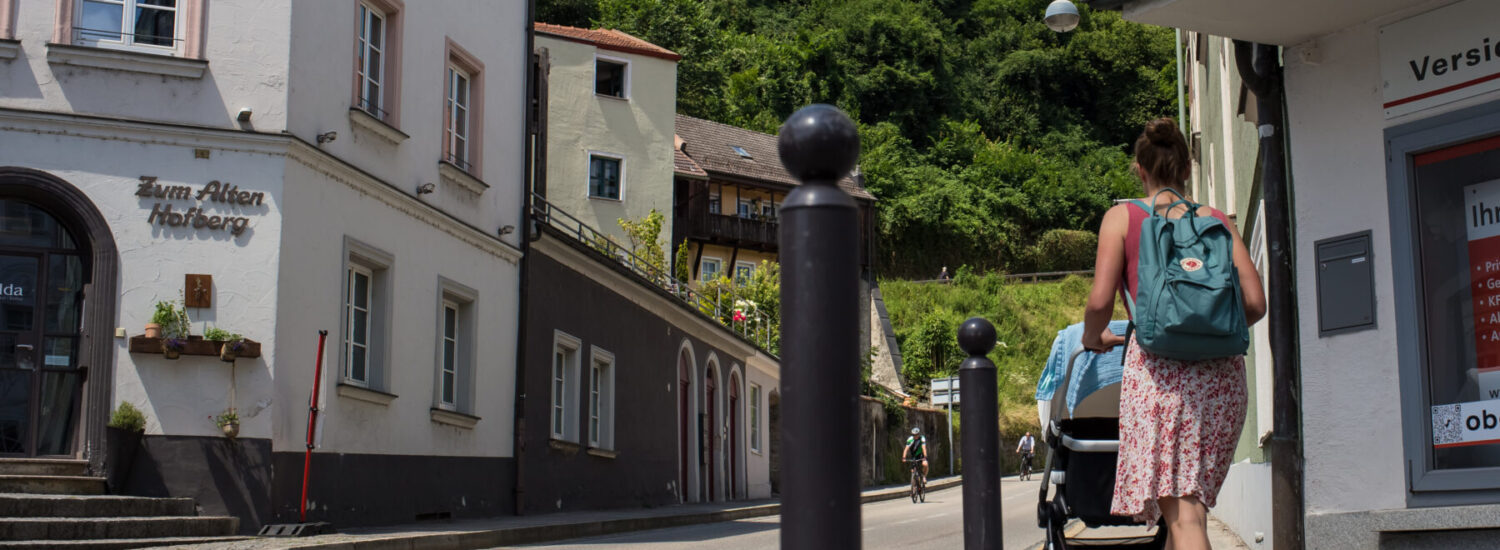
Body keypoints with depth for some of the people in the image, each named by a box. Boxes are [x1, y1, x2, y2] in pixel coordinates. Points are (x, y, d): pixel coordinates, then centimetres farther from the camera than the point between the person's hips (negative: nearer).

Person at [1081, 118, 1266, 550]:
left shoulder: (1123, 217, 7)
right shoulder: (1217, 220, 15)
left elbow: (1100, 300, -3)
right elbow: (1255, 303, 7)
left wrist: (1094, 338, 17)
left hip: (1157, 367, -3)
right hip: (1222, 370, 3)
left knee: (1182, 513, -6)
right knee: (1192, 499, 17)